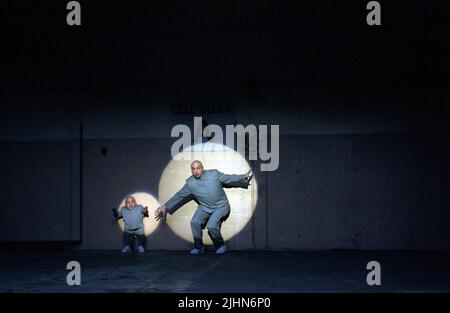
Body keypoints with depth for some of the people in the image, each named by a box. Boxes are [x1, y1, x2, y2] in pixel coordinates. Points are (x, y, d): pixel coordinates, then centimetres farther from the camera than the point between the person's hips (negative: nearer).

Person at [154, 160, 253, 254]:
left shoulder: (214, 174, -5)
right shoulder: (190, 183, -1)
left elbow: (230, 179, 2)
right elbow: (178, 196, 3)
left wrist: (245, 177, -4)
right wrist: (165, 207, -1)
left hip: (221, 206, -3)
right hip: (205, 207, 3)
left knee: (211, 226, -24)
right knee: (195, 222, -21)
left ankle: (221, 246, 3)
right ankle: (198, 247, 0)